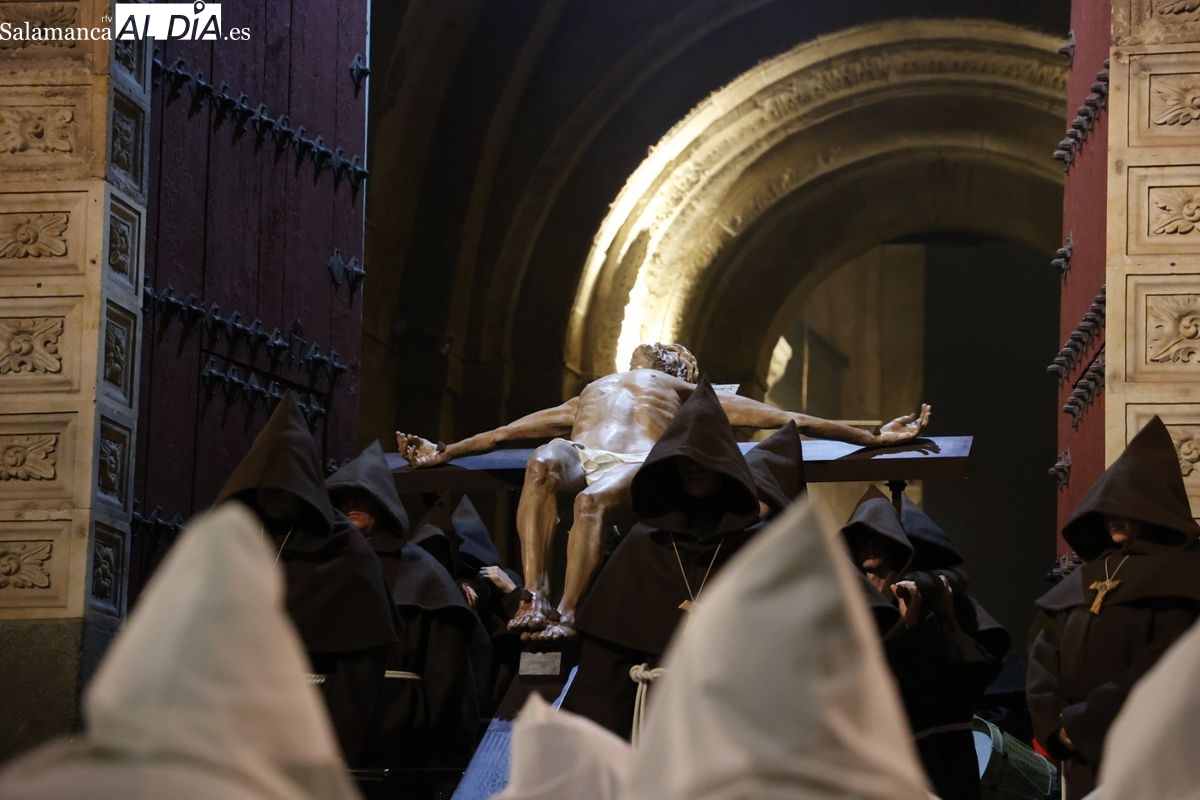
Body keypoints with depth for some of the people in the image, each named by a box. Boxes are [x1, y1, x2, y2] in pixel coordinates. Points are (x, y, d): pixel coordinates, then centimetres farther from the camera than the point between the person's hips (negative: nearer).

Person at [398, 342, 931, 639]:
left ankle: (567, 614, -51)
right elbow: (510, 431, 43)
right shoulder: (589, 394, 46)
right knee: (542, 466, -36)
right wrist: (444, 453, 38)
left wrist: (873, 437, 17)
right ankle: (534, 599, -47)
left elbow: (780, 418, 25)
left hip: (637, 463, -3)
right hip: (578, 454, 3)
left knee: (592, 501, -40)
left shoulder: (689, 392, 33)